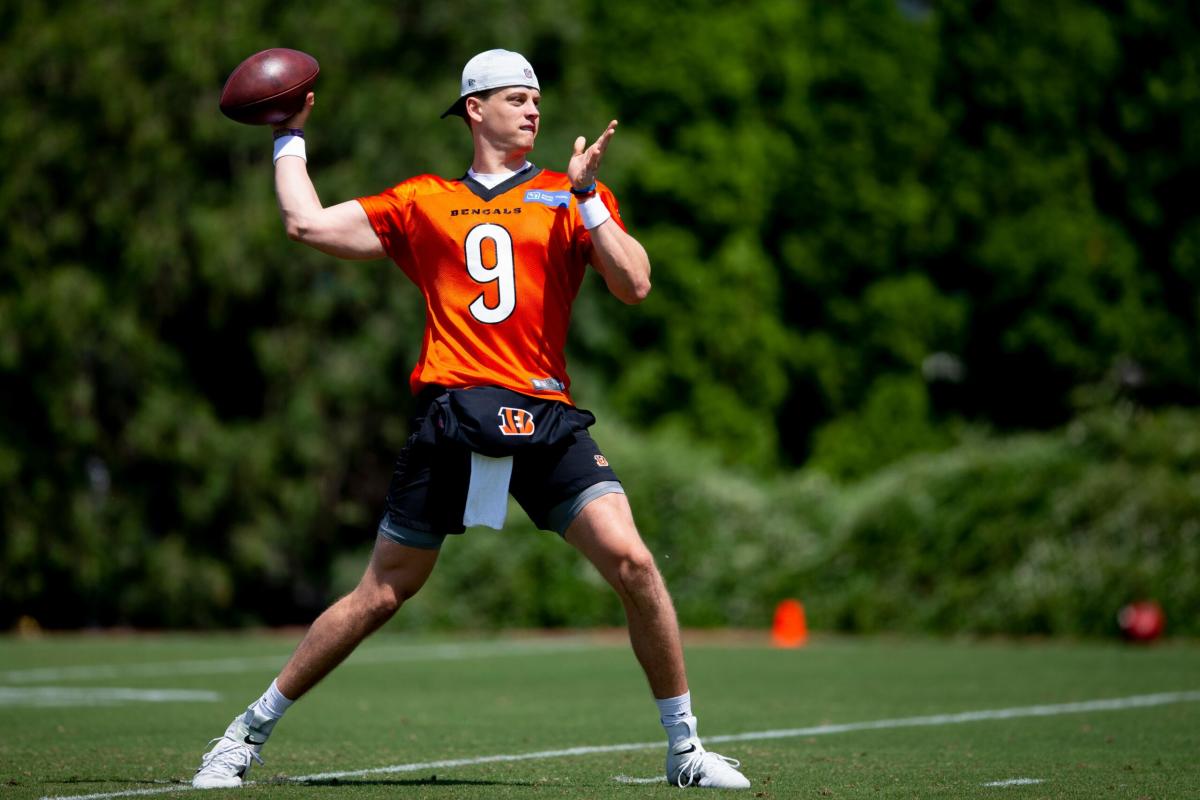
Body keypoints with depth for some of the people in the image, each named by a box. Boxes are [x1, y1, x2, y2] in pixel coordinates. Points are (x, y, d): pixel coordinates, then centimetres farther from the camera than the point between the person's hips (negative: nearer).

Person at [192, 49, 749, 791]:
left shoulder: (573, 196, 13)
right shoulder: (423, 202, 15)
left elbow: (635, 285, 1)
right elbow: (308, 223, 16)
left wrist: (585, 196, -8)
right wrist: (290, 138, 25)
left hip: (546, 421, 0)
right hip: (450, 418, 0)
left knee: (632, 562, -16)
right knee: (381, 594, 3)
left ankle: (685, 746, -1)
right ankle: (249, 732, 18)